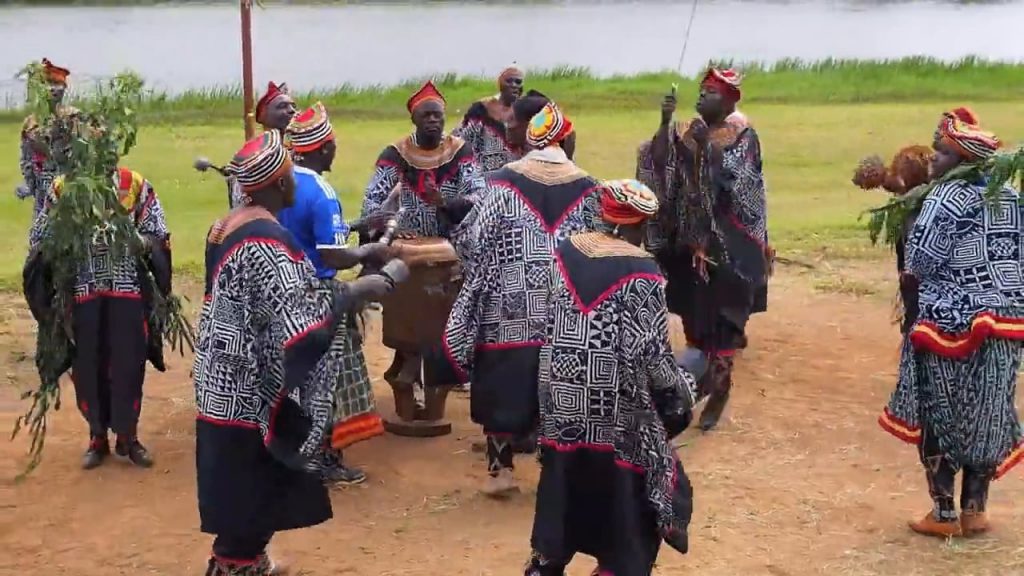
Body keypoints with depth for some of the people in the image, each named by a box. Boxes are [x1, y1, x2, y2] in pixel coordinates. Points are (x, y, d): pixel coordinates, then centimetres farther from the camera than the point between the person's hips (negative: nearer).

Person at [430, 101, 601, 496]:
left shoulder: (503, 183, -4)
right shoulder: (584, 188, 2)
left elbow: (478, 242, -4)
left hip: (509, 307, -2)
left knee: (503, 385, 8)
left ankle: (501, 467, 11)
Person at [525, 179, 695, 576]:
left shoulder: (566, 252, 1)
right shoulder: (640, 273, -16)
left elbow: (550, 322, 9)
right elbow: (651, 353, -16)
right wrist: (679, 389, 1)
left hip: (563, 398, 6)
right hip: (614, 408, -6)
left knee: (565, 479, 21)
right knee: (620, 490, 10)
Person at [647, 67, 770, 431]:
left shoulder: (742, 135, -6)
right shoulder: (686, 132, 7)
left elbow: (734, 178, -20)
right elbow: (658, 163, -5)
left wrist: (707, 145, -25)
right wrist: (665, 122, -15)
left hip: (728, 243, -5)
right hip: (690, 238, 5)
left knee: (722, 315, -2)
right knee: (693, 310, 14)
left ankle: (719, 387, 6)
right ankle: (701, 375, 30)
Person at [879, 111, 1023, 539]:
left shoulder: (947, 195, -13)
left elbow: (918, 262, -14)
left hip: (951, 324, -6)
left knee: (939, 416, 6)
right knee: (986, 416, 13)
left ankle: (945, 514, 11)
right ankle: (974, 511, 21)